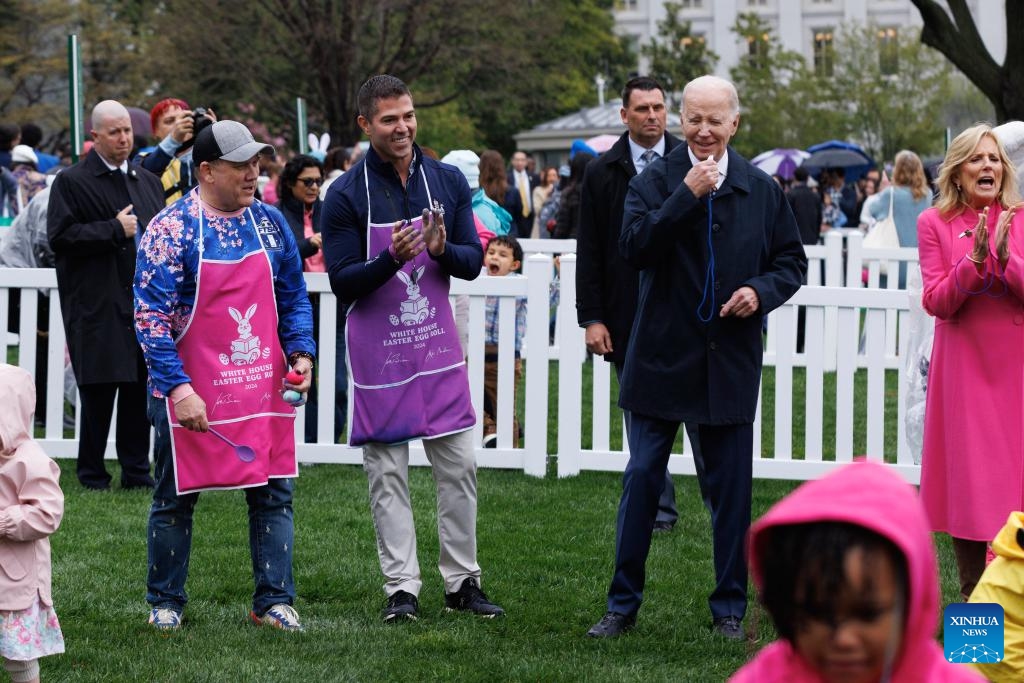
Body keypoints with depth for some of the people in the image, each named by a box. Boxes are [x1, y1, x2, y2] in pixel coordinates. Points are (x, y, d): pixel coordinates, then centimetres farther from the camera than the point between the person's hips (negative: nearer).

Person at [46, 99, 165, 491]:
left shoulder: (148, 182, 17)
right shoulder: (72, 183, -2)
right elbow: (60, 237, -11)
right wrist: (114, 231, -13)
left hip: (146, 306, 5)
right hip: (97, 308, -5)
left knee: (140, 392, 6)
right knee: (98, 393, -3)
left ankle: (137, 473, 13)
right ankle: (92, 476, 6)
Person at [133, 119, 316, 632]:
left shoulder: (270, 223, 6)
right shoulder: (170, 230, -12)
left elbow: (294, 297, 16)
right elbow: (150, 315, -15)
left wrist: (300, 351, -1)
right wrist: (179, 387, -22)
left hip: (264, 388, 4)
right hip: (190, 394, -4)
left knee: (274, 493, 4)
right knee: (176, 497, 8)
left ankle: (274, 600, 15)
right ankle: (165, 603, 21)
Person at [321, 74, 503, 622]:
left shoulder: (447, 181, 4)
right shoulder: (346, 195, -7)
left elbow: (473, 262, 6)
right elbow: (342, 282, -9)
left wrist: (443, 249, -16)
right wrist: (391, 259, -26)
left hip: (438, 346, 3)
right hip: (378, 351, -3)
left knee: (459, 468, 5)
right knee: (387, 475, 1)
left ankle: (462, 582, 14)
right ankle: (401, 588, 6)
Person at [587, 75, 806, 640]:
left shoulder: (762, 190, 5)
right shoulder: (656, 181, -2)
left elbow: (791, 261, 12)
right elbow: (634, 248, -17)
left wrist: (762, 291, -8)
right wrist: (687, 195, -22)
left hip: (731, 361, 2)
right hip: (662, 359, -1)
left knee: (730, 488, 7)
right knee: (642, 479, 3)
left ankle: (729, 608, 18)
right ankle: (623, 604, 12)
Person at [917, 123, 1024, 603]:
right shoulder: (934, 224, 1)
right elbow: (935, 302, -6)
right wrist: (973, 260, -19)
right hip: (964, 365, 0)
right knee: (967, 476, 2)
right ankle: (973, 598, 11)